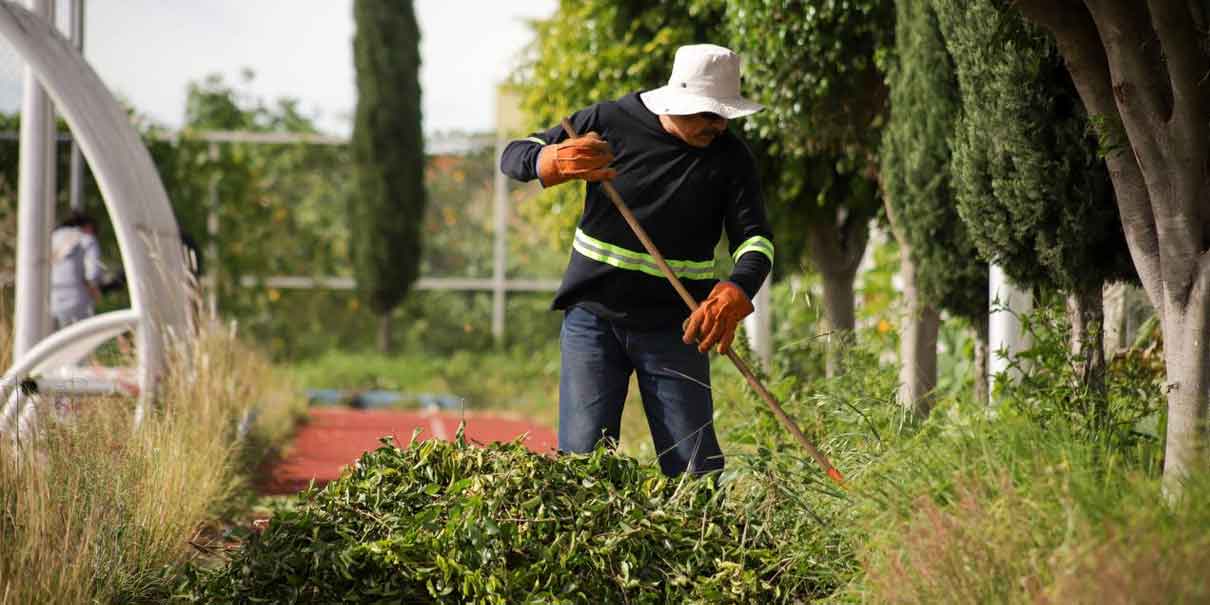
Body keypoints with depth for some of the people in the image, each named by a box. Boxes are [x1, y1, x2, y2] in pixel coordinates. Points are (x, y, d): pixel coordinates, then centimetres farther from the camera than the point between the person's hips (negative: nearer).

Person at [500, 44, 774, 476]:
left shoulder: (731, 158, -2)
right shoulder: (610, 122, -4)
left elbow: (755, 237, -6)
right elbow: (513, 156, 0)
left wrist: (734, 295, -28)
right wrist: (555, 161, -25)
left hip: (674, 328, 1)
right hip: (594, 315, 0)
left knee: (695, 466, -4)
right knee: (581, 456, -7)